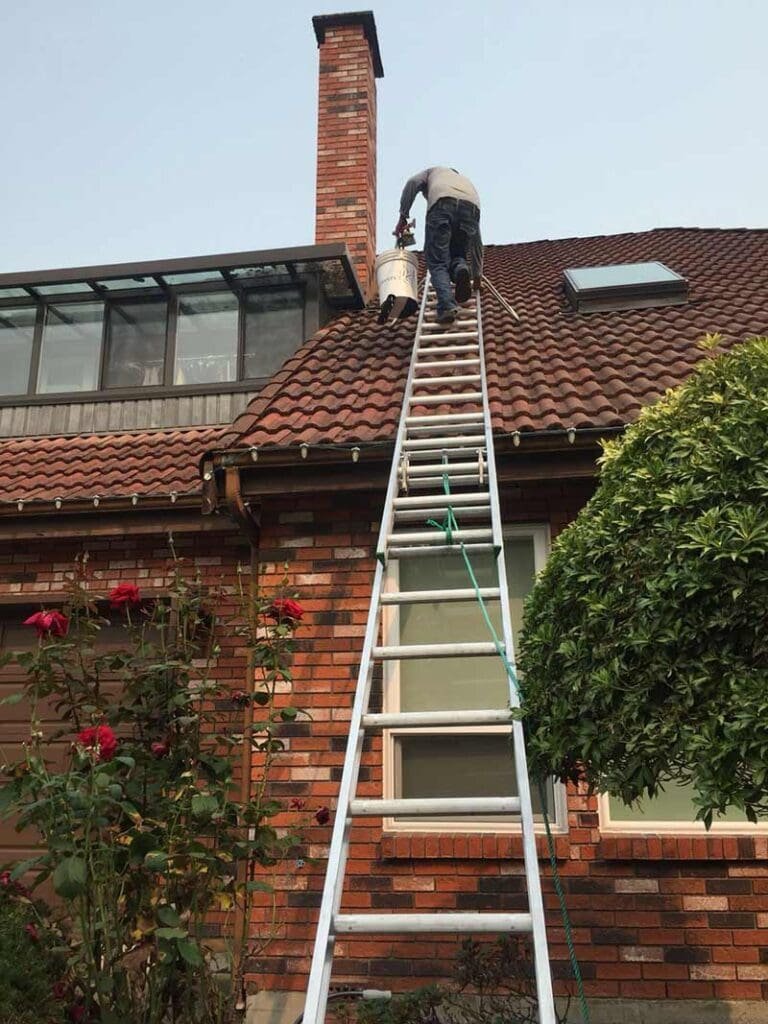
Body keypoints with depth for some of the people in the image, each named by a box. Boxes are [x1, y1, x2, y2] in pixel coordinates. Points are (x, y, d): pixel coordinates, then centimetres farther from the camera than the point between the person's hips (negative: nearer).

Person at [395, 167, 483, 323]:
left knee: (437, 262, 0)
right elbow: (476, 240, 40)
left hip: (442, 203, -3)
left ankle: (446, 306, -21)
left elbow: (412, 183, 15)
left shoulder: (434, 171, 41)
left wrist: (403, 216, 16)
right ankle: (461, 268, -15)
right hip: (471, 206, 3)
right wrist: (477, 273, 43)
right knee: (458, 255, 20)